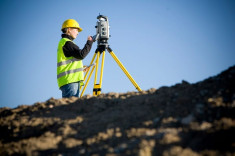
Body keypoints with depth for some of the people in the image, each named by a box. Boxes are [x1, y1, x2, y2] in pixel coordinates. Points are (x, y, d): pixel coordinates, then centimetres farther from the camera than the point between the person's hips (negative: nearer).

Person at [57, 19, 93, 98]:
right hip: (70, 80, -10)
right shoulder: (66, 42, -7)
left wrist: (81, 68, 23)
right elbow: (81, 54, -16)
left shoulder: (63, 42, 25)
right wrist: (89, 42, -5)